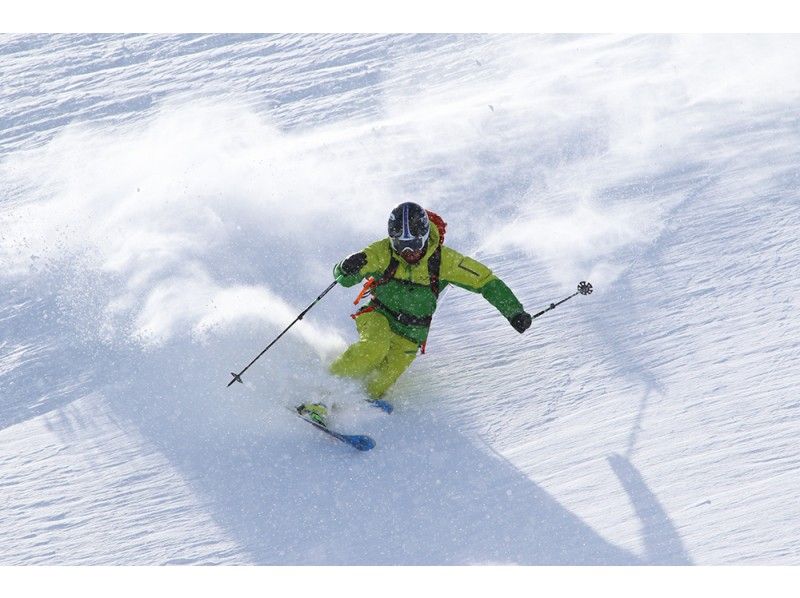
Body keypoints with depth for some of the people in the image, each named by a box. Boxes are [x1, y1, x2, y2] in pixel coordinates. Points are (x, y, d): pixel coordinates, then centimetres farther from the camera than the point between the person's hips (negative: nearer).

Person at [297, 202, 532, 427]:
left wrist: (514, 312, -16)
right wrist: (348, 269, -46)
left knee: (378, 385, -15)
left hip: (410, 334, 1)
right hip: (379, 315, -1)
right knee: (375, 346, -33)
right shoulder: (383, 252, -20)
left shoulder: (443, 259, -18)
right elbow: (342, 277, -22)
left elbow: (487, 281, -10)